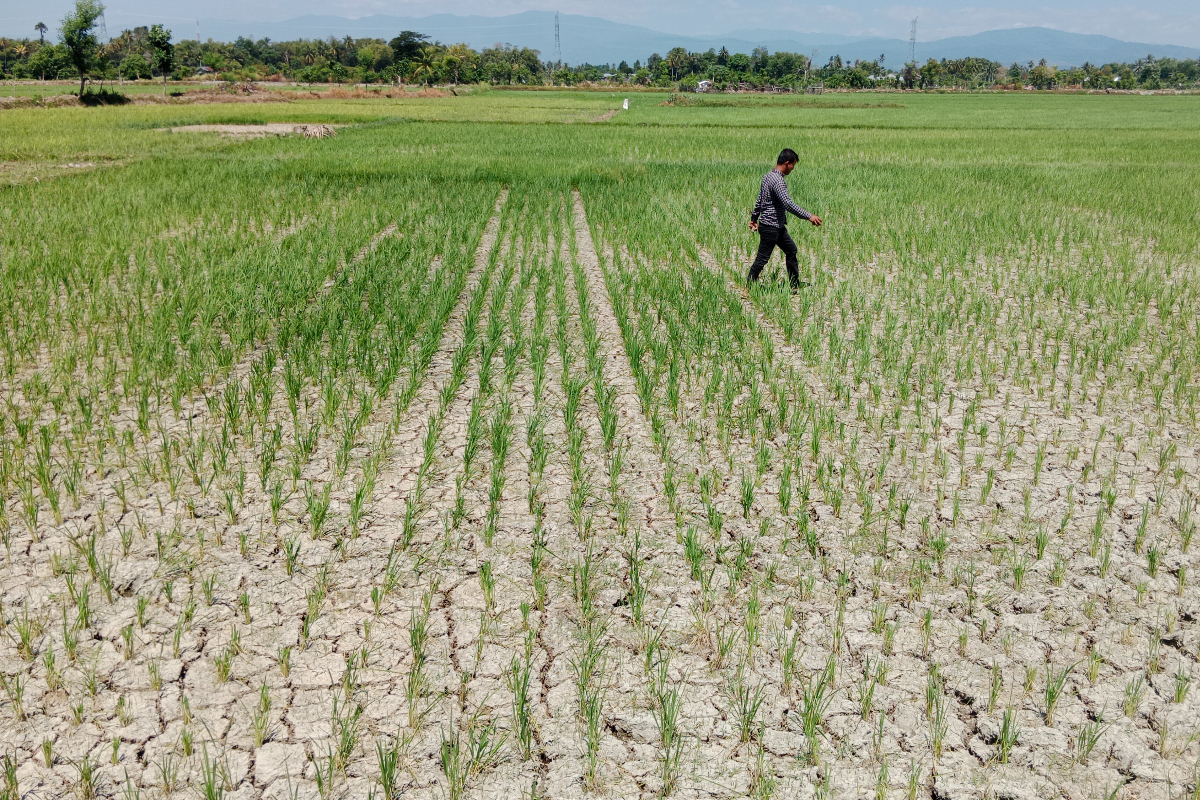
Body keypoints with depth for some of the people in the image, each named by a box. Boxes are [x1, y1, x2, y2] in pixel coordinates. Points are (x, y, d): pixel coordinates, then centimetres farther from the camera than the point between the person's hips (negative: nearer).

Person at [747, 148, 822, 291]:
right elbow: (788, 204, -28)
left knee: (791, 250, 16)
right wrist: (809, 216, -24)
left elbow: (759, 199, 17)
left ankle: (795, 286, 23)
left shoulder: (768, 176, 9)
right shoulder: (777, 180, -22)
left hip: (778, 226, 11)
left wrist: (754, 217, 26)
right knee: (762, 259, -4)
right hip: (770, 227, -11)